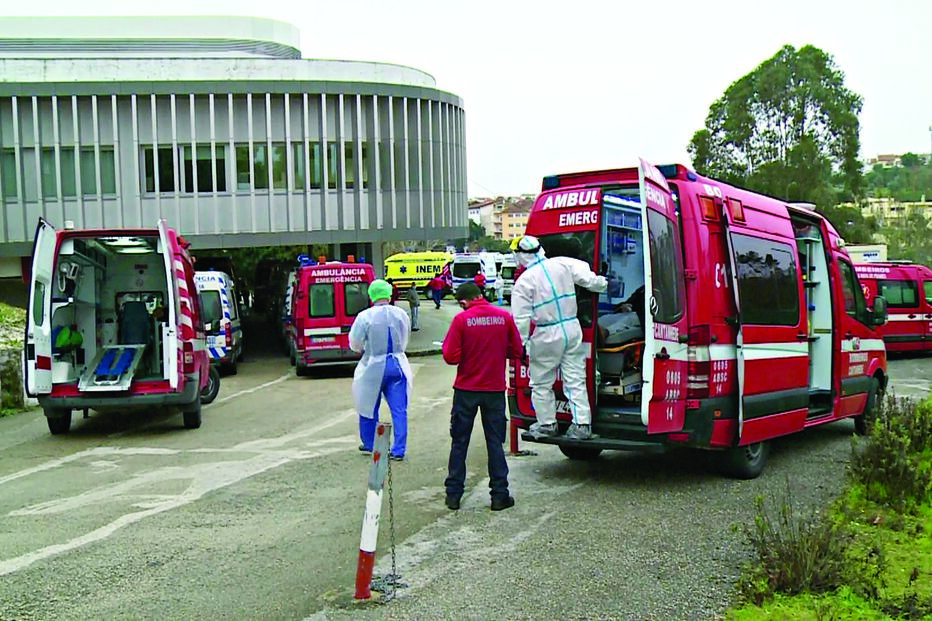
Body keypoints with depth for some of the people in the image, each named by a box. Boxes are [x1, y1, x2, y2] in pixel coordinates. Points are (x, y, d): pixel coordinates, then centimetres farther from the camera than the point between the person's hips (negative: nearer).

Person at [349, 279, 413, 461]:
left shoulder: (365, 317, -14)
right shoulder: (401, 314, -2)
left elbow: (355, 344, -6)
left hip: (374, 366, -2)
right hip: (397, 365, 2)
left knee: (369, 406, 16)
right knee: (399, 410, 4)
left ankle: (369, 444, 29)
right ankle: (399, 450, 4)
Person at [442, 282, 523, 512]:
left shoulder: (462, 320, -11)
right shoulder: (504, 317, -3)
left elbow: (451, 357, -13)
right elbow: (517, 351, 2)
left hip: (466, 389, -1)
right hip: (495, 389, 2)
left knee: (459, 442, 10)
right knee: (495, 442, 10)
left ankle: (454, 494, 14)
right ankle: (499, 495, 11)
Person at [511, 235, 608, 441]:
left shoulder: (524, 281, -9)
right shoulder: (563, 264, 1)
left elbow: (522, 319, -11)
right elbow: (590, 279, 3)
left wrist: (521, 344, -4)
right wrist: (604, 285, 23)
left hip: (547, 335, -5)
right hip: (573, 329, 5)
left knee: (542, 383, 12)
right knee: (576, 381, 9)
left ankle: (547, 424, 20)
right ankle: (582, 424, 7)